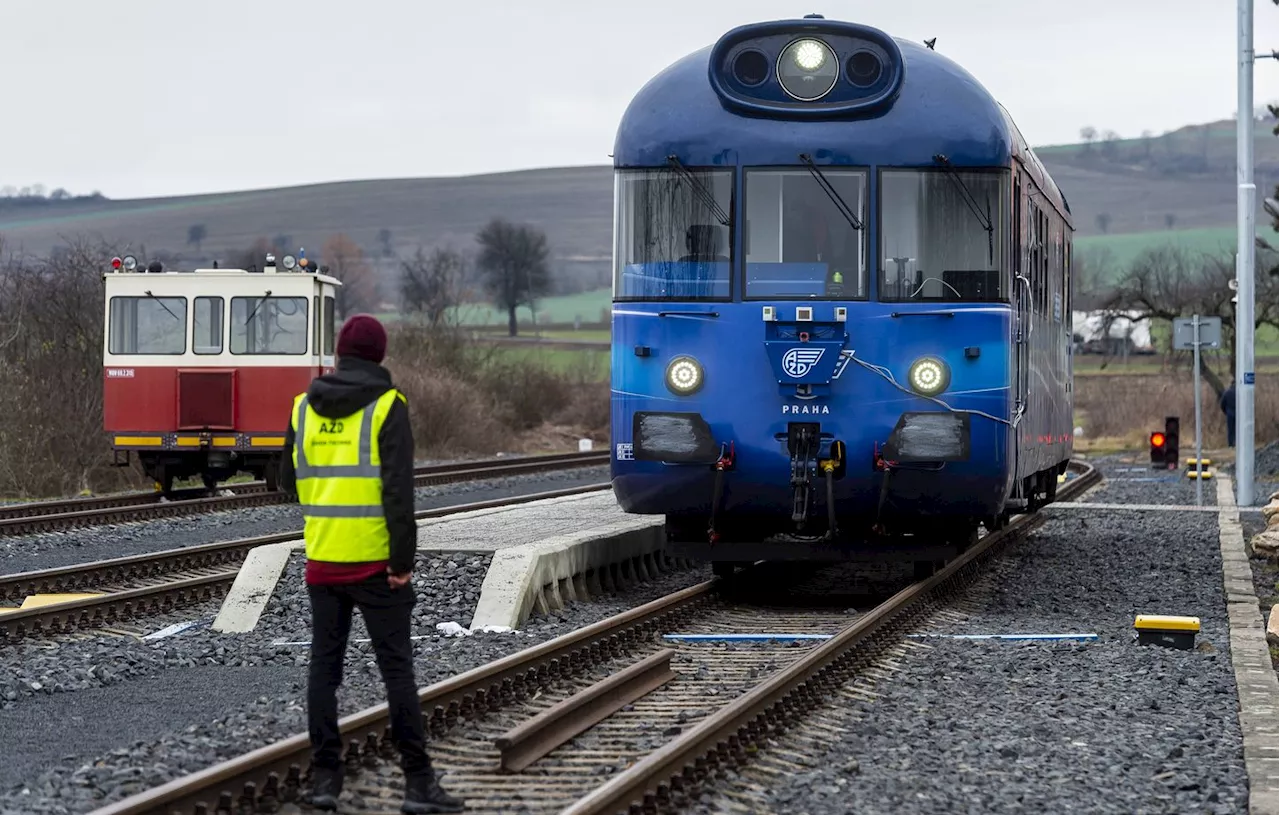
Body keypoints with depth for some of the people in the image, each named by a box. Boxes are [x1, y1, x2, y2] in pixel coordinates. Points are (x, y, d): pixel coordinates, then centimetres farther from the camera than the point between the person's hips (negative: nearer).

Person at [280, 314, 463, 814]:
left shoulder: (305, 406, 6)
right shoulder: (387, 406, -8)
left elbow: (289, 481, 13)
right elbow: (398, 489, -16)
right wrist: (403, 560, -14)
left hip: (322, 560, 4)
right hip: (375, 562, -4)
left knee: (324, 666, 10)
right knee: (397, 668, 0)